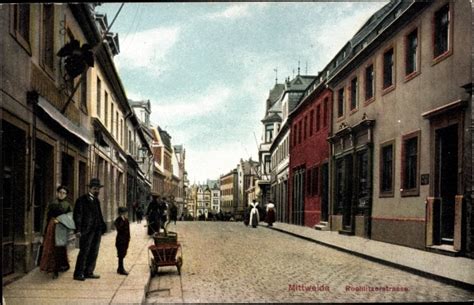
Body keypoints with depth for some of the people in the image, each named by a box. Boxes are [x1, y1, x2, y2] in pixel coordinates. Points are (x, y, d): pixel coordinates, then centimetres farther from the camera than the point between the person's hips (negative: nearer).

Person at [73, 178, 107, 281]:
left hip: (97, 231, 7)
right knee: (84, 252, -6)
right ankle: (78, 274, 0)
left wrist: (103, 226, 7)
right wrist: (78, 230, -16)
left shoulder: (96, 201, 18)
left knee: (93, 253, 8)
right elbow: (78, 215, -9)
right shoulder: (82, 200, -4)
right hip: (87, 230, -7)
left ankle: (88, 272, 16)